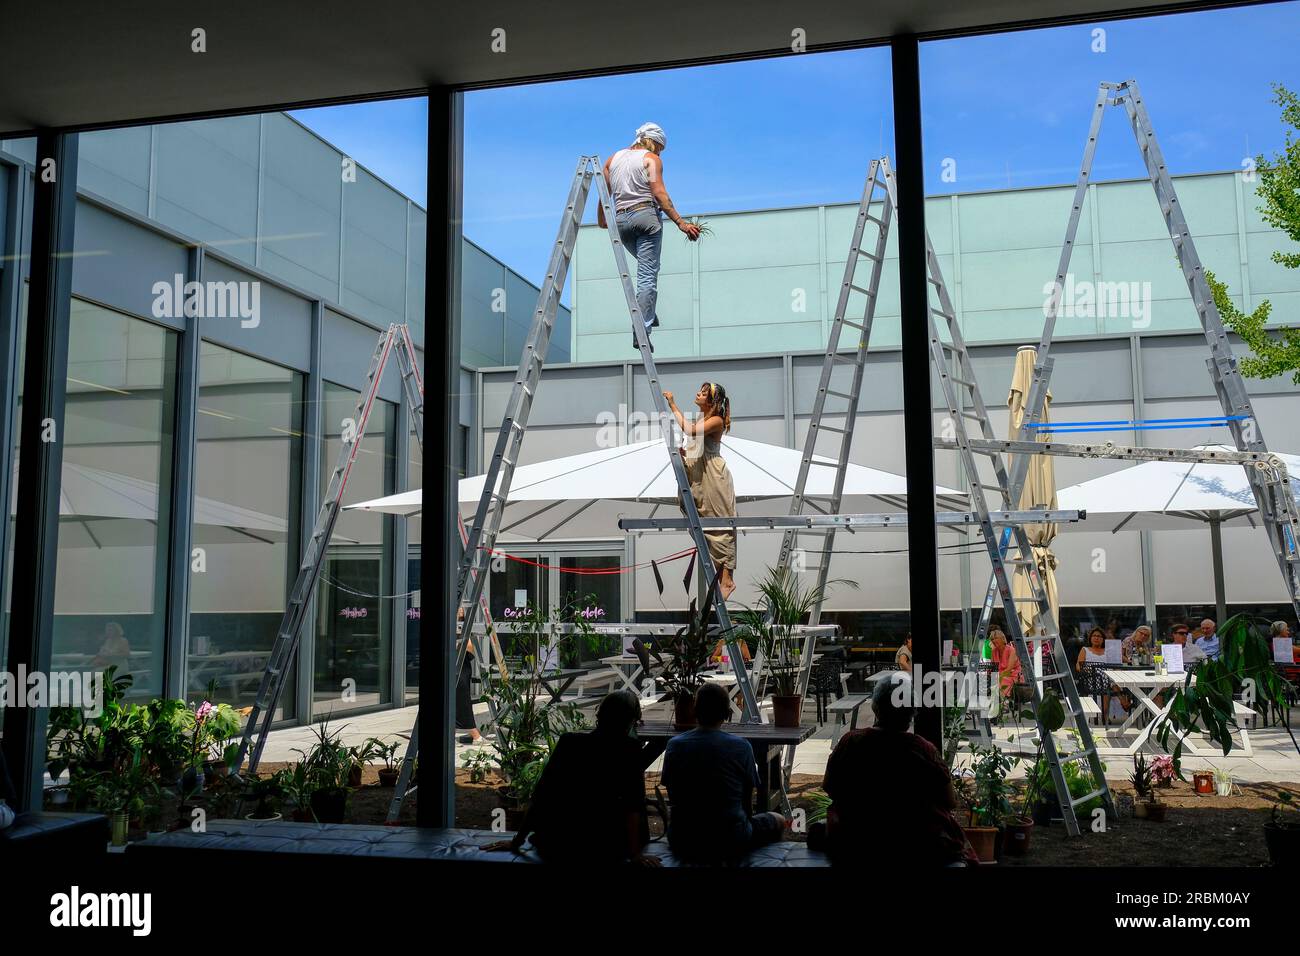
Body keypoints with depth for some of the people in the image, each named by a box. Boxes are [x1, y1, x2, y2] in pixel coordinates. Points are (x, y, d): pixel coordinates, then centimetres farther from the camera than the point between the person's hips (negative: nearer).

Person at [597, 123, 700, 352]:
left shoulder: (613, 159, 19)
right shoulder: (651, 159, 3)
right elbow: (659, 194, -9)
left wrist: (602, 220, 33)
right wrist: (681, 222, -12)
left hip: (620, 219, 6)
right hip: (646, 215, -6)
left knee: (647, 265, 26)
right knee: (648, 275, -8)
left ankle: (648, 314, 10)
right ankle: (641, 330, -18)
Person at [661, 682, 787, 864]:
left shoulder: (674, 745, -5)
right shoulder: (741, 746, -12)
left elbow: (673, 797, 6)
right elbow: (747, 797, 1)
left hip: (682, 845, 2)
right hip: (730, 844, -2)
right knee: (779, 821, 25)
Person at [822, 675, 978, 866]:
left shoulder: (849, 743, -13)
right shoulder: (925, 750, -18)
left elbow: (830, 789, 3)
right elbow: (950, 803, -6)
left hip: (855, 849, 2)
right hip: (919, 850, -1)